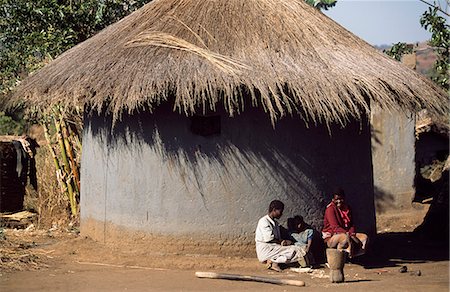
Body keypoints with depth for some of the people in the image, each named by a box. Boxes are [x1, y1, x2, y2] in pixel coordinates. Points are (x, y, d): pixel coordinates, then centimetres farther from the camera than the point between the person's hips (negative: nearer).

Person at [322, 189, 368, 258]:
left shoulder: (347, 208, 13)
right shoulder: (330, 209, -10)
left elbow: (351, 224, 11)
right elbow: (335, 227, -20)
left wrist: (351, 233, -12)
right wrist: (347, 234, -29)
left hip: (346, 234, 8)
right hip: (331, 238, -8)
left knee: (364, 237, -12)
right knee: (346, 238, -40)